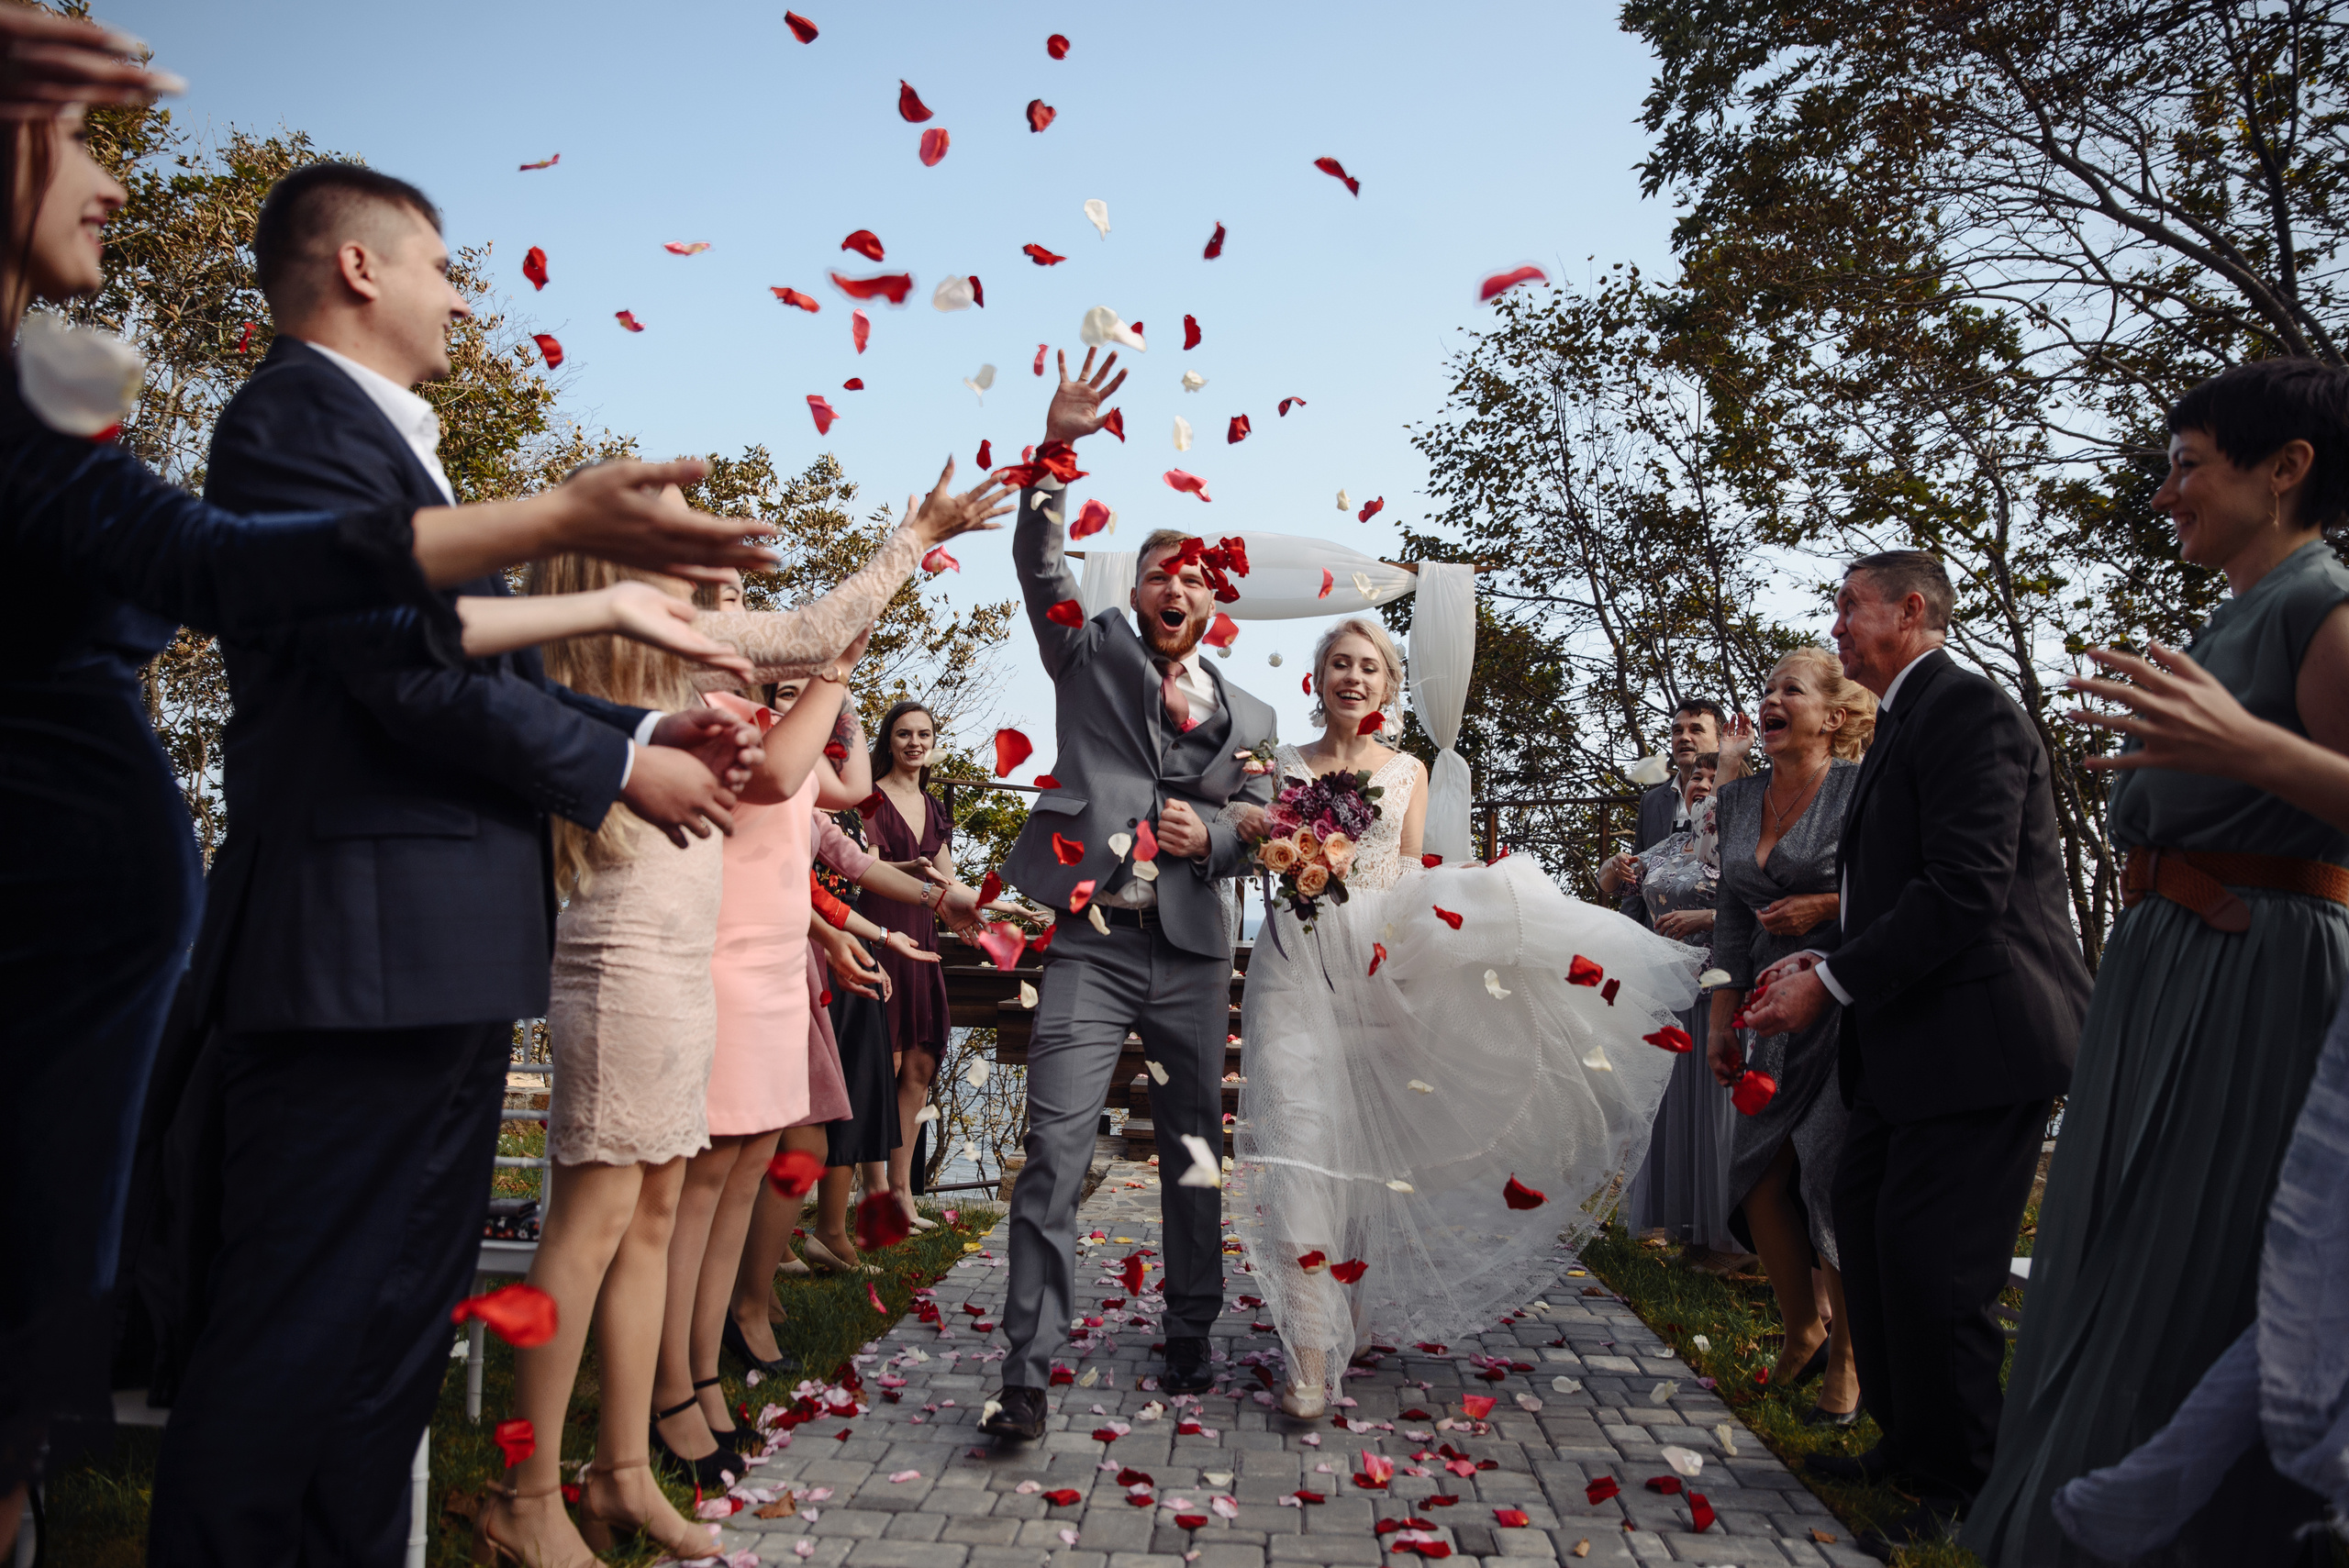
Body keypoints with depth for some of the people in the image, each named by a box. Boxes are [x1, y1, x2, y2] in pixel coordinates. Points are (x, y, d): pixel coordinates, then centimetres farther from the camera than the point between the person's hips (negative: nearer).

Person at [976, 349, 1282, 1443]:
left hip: (1192, 955, 3)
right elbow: (1038, 562, -4)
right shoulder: (1092, 653, 9)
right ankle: (1027, 1373, -3)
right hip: (1092, 946, -3)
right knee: (1053, 1151, -9)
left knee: (1196, 1148, 11)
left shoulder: (1248, 716, 14)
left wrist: (1211, 837, -7)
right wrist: (1054, 450, -16)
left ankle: (1190, 1338, 28)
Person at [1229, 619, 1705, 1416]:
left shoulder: (1408, 771, 12)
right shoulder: (1284, 767, 9)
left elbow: (1410, 879, 10)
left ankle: (1359, 1312, 26)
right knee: (1301, 1135, -10)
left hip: (1380, 963, 2)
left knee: (1370, 1138, 6)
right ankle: (1312, 1352, -9)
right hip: (1300, 960, -1)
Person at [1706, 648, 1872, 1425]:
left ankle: (1848, 1359, 17)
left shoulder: (1863, 788, -8)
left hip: (1848, 1011, -6)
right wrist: (1722, 1020, 10)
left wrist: (1824, 908, -16)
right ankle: (1801, 1330, 28)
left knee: (1834, 1180, -3)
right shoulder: (1738, 800, 11)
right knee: (1759, 1176, 6)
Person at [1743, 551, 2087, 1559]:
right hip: (1909, 1041, 10)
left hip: (1978, 1034, -10)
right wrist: (1826, 961, 6)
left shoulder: (1968, 710, -14)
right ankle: (1909, 1444, 33)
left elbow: (1966, 888, -24)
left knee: (1930, 1259, -5)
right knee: (1866, 1227, 16)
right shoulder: (1903, 724, 17)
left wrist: (1831, 985, -19)